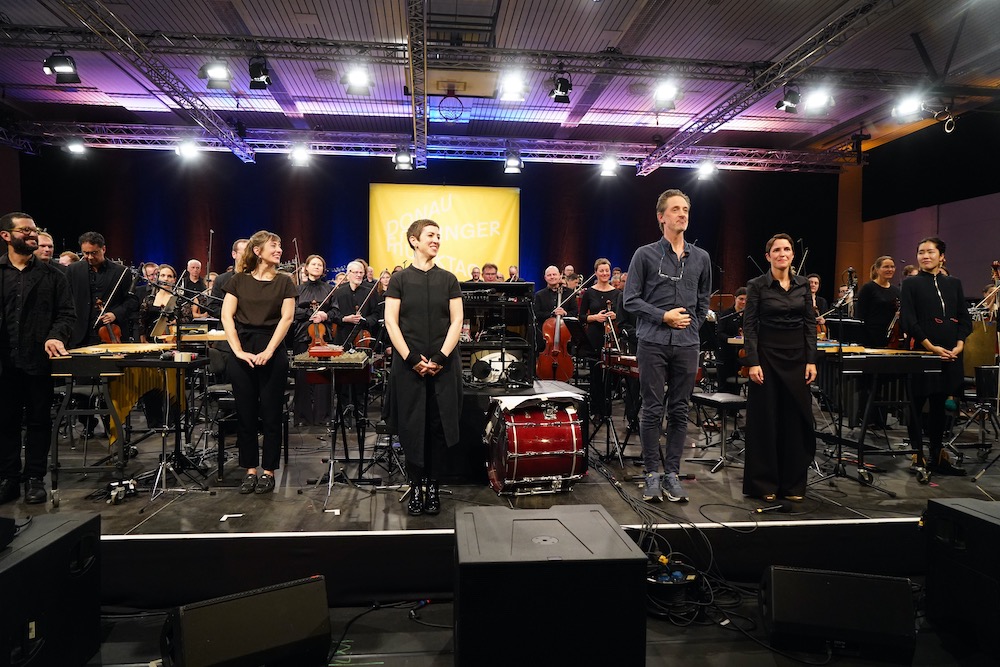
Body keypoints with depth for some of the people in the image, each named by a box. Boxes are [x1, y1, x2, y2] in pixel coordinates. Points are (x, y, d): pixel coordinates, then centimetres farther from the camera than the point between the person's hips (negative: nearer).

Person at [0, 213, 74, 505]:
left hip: (40, 359, -1)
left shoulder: (51, 274, 5)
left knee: (39, 420, 6)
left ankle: (35, 478, 16)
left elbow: (65, 314, 3)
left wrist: (56, 336, -17)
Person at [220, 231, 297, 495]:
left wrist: (269, 351, -14)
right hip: (242, 349, 1)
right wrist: (238, 351, -11)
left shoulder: (284, 281, 5)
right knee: (245, 412, 6)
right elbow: (227, 316, 0)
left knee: (270, 413, 2)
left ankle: (269, 471, 13)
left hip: (272, 350, -1)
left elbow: (286, 317, -3)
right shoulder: (239, 280, 6)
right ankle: (250, 470, 17)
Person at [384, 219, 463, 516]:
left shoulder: (448, 280, 7)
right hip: (409, 365, -1)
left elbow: (456, 321, 2)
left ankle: (432, 486, 15)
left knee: (437, 427, 3)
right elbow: (391, 322, -2)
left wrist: (441, 357, -10)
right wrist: (411, 358, -12)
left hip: (444, 365, 1)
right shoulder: (400, 279, 4)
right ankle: (415, 488, 14)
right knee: (412, 427, 2)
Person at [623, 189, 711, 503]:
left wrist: (692, 326, 9)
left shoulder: (701, 258, 12)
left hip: (687, 345, 3)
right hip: (654, 343, -3)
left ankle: (672, 473, 17)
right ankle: (652, 474, 12)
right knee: (653, 410, 2)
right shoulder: (645, 254, 1)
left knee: (679, 411, 7)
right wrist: (663, 316, -10)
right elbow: (630, 300, -2)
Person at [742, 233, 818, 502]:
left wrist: (811, 360, -1)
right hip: (768, 357, -4)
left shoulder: (803, 284, 7)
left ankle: (793, 484, 18)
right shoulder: (757, 285, -4)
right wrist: (753, 362, -15)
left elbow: (810, 324, 7)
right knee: (766, 419, 1)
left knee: (796, 418, 7)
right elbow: (749, 326, -7)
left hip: (797, 358, 4)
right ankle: (765, 484, 12)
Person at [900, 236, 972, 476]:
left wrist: (959, 345, -5)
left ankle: (937, 456, 20)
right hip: (921, 353, -4)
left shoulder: (954, 283, 13)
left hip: (950, 356, 4)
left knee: (939, 407, 11)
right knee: (916, 406, 0)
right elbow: (908, 321, -8)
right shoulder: (910, 284, 1)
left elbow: (965, 318, 10)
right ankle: (918, 455, 9)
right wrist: (932, 347, -15)